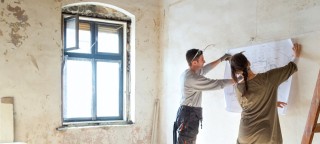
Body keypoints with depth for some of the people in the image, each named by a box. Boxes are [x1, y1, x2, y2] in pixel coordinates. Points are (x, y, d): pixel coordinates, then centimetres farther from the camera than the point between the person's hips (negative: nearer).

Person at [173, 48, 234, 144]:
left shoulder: (188, 73, 9)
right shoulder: (193, 78, -22)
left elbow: (205, 68, 26)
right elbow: (217, 84, -19)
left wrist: (221, 59, 27)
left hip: (188, 112, 10)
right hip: (189, 114, -10)